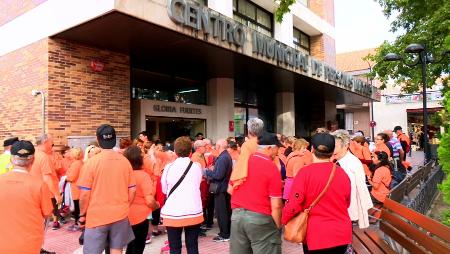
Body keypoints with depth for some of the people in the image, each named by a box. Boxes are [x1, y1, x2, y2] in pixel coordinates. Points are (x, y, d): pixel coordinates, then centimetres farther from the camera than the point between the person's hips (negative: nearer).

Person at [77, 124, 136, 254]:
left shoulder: (91, 162, -12)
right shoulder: (125, 161, -2)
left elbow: (85, 193, -10)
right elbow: (132, 190, 2)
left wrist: (82, 214, 5)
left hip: (97, 216, -3)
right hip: (120, 215, 3)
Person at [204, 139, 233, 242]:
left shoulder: (222, 158, -21)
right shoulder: (227, 156, 10)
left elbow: (218, 175, -24)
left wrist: (206, 172, -13)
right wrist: (211, 172, 10)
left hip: (221, 188, -10)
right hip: (226, 187, 10)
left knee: (221, 212, -1)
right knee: (226, 211, 17)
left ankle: (224, 235, 8)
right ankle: (227, 232, 27)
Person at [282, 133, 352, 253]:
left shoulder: (305, 173, -16)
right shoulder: (342, 173, -4)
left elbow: (293, 205, -17)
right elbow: (347, 204, 10)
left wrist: (284, 220, 3)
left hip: (316, 236, -3)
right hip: (342, 234, 4)